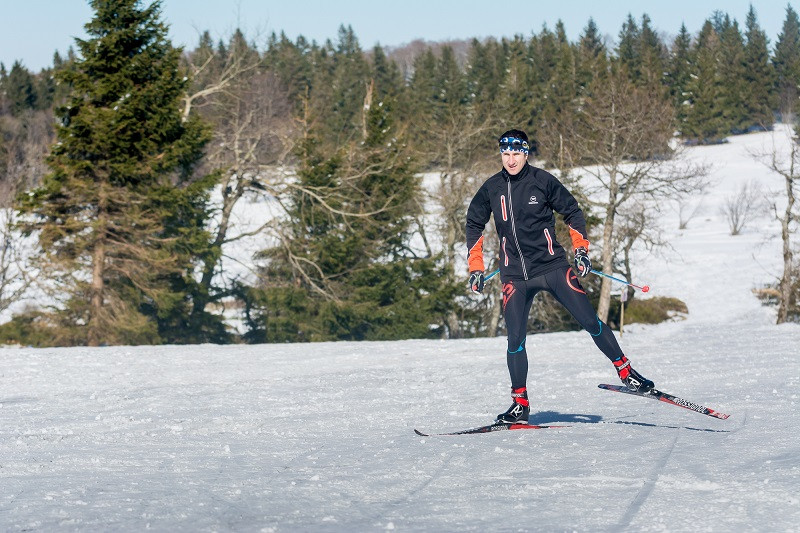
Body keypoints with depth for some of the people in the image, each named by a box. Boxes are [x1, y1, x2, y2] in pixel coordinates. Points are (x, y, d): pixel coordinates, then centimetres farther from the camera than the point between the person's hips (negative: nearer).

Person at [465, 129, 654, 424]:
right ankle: (520, 404, 5)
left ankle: (625, 371, 10)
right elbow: (474, 225, 16)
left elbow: (572, 211, 9)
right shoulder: (491, 188, 3)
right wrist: (476, 267, 11)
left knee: (589, 321, -5)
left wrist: (580, 247, 0)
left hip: (552, 267, -1)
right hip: (515, 276, 1)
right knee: (515, 339, -6)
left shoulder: (542, 181, -2)